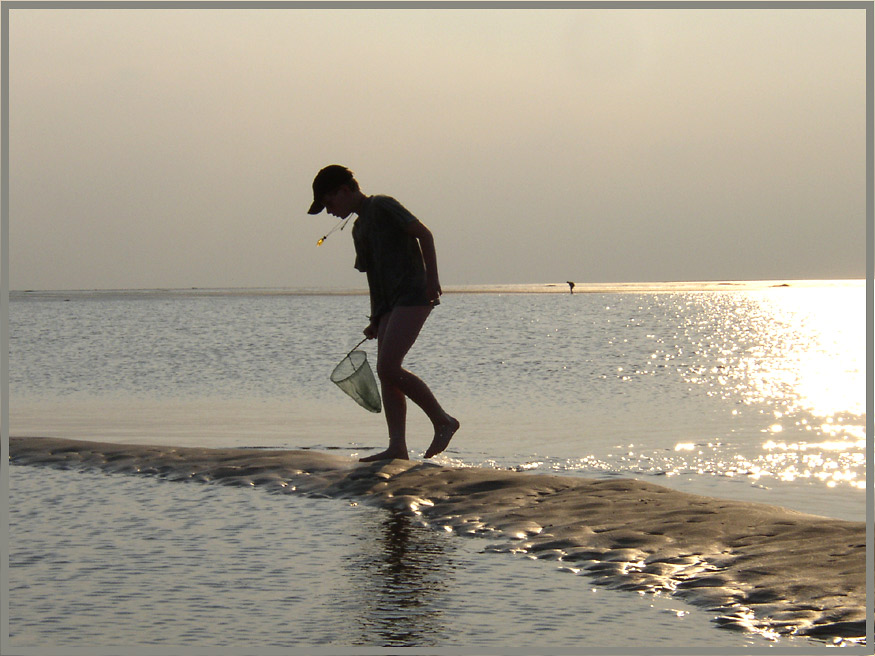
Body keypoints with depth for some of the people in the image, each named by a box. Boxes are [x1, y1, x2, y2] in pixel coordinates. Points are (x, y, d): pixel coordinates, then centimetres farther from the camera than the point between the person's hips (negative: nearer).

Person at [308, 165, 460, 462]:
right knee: (386, 374, -1)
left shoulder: (382, 206, -2)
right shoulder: (359, 228, 23)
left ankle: (443, 421, -7)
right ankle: (397, 447, -6)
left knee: (388, 368, -18)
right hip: (389, 304, 9)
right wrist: (376, 321, 21)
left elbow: (424, 233, -8)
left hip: (412, 295, -9)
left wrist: (432, 279, -16)